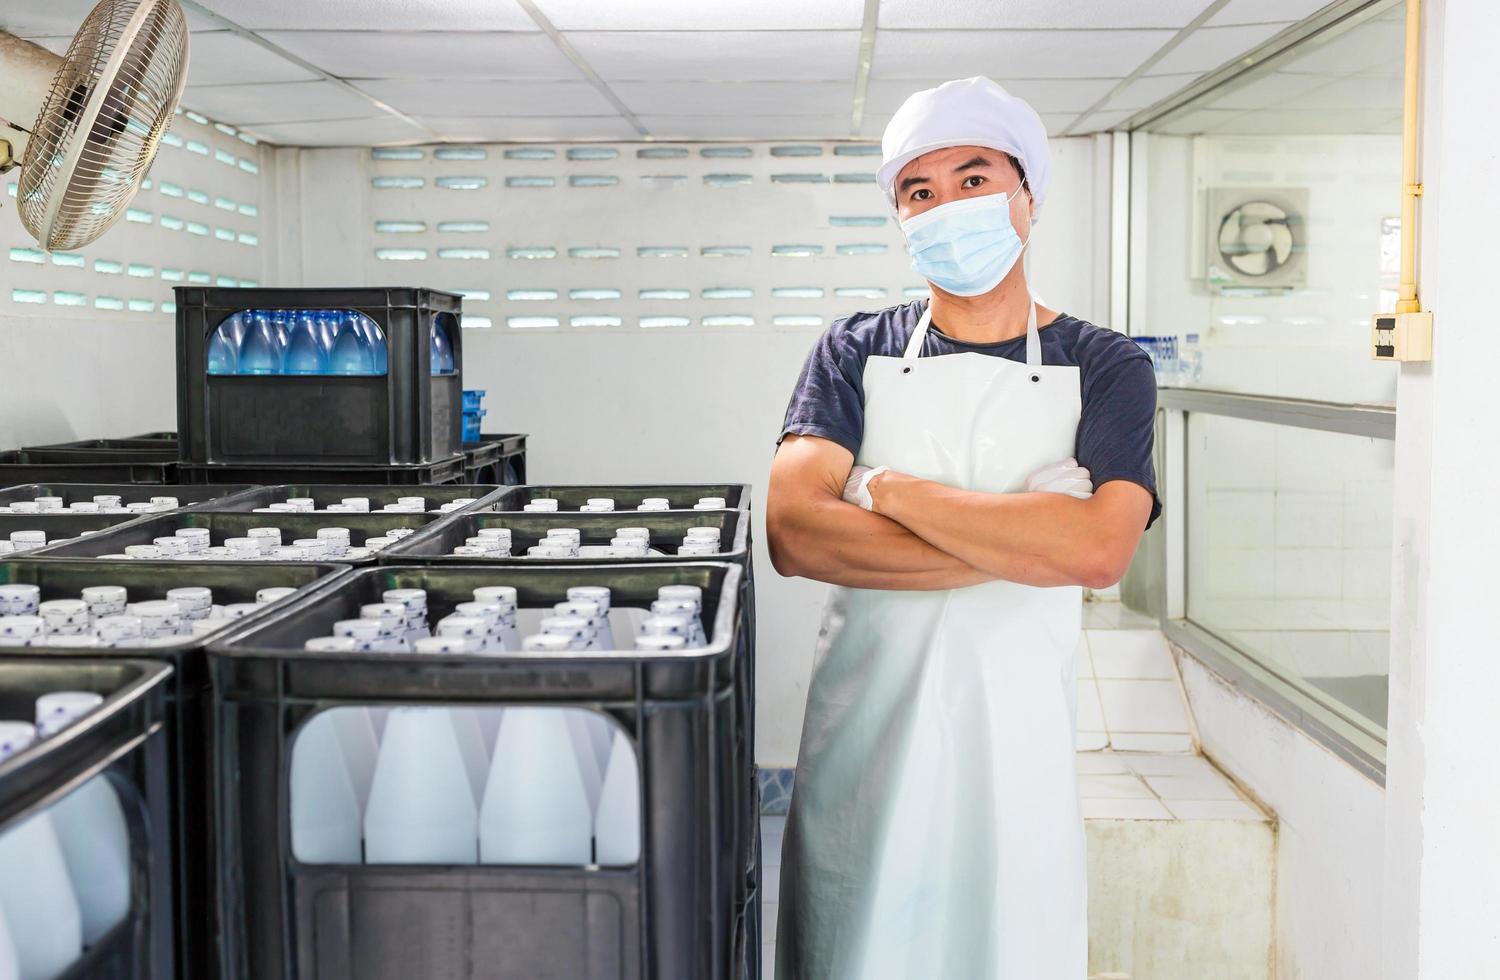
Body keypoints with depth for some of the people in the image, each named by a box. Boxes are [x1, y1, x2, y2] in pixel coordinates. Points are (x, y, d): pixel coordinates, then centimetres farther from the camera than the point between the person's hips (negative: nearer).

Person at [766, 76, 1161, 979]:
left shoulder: (1104, 368, 0)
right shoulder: (856, 355, 4)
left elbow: (1099, 551, -18)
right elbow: (793, 534, -12)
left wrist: (889, 490, -13)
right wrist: (1019, 546, -15)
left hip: (1016, 723, -1)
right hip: (864, 714, 1)